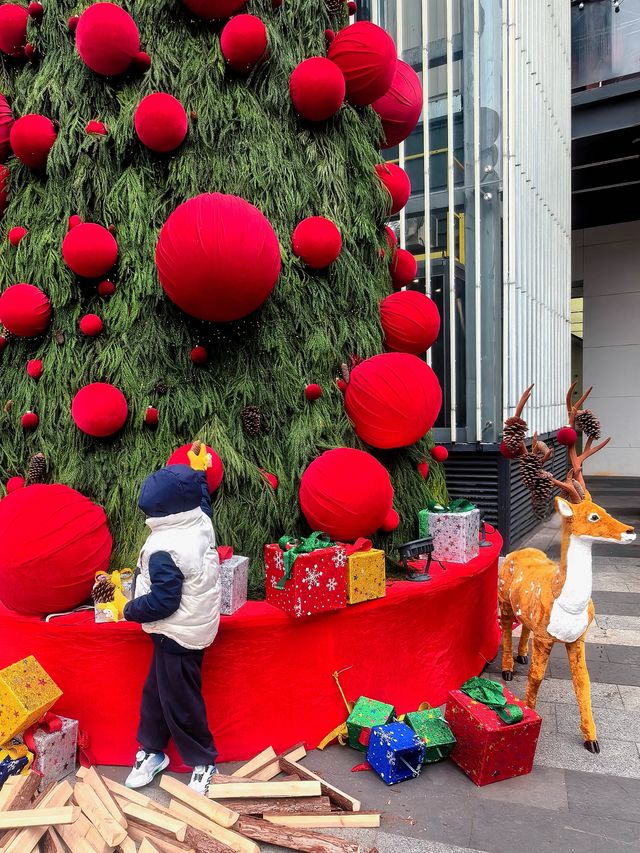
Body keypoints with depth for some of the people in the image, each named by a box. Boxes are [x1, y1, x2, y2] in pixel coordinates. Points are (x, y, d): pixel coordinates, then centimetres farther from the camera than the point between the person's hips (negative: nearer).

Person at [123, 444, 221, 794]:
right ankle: (153, 751, 40)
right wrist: (198, 471, 30)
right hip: (197, 626, 9)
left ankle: (203, 762, 27)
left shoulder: (164, 550, -29)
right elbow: (201, 499, 18)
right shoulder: (202, 523, -6)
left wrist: (129, 611, -10)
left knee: (179, 701, 8)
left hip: (178, 634, -9)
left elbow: (163, 601, -27)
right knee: (155, 690, 23)